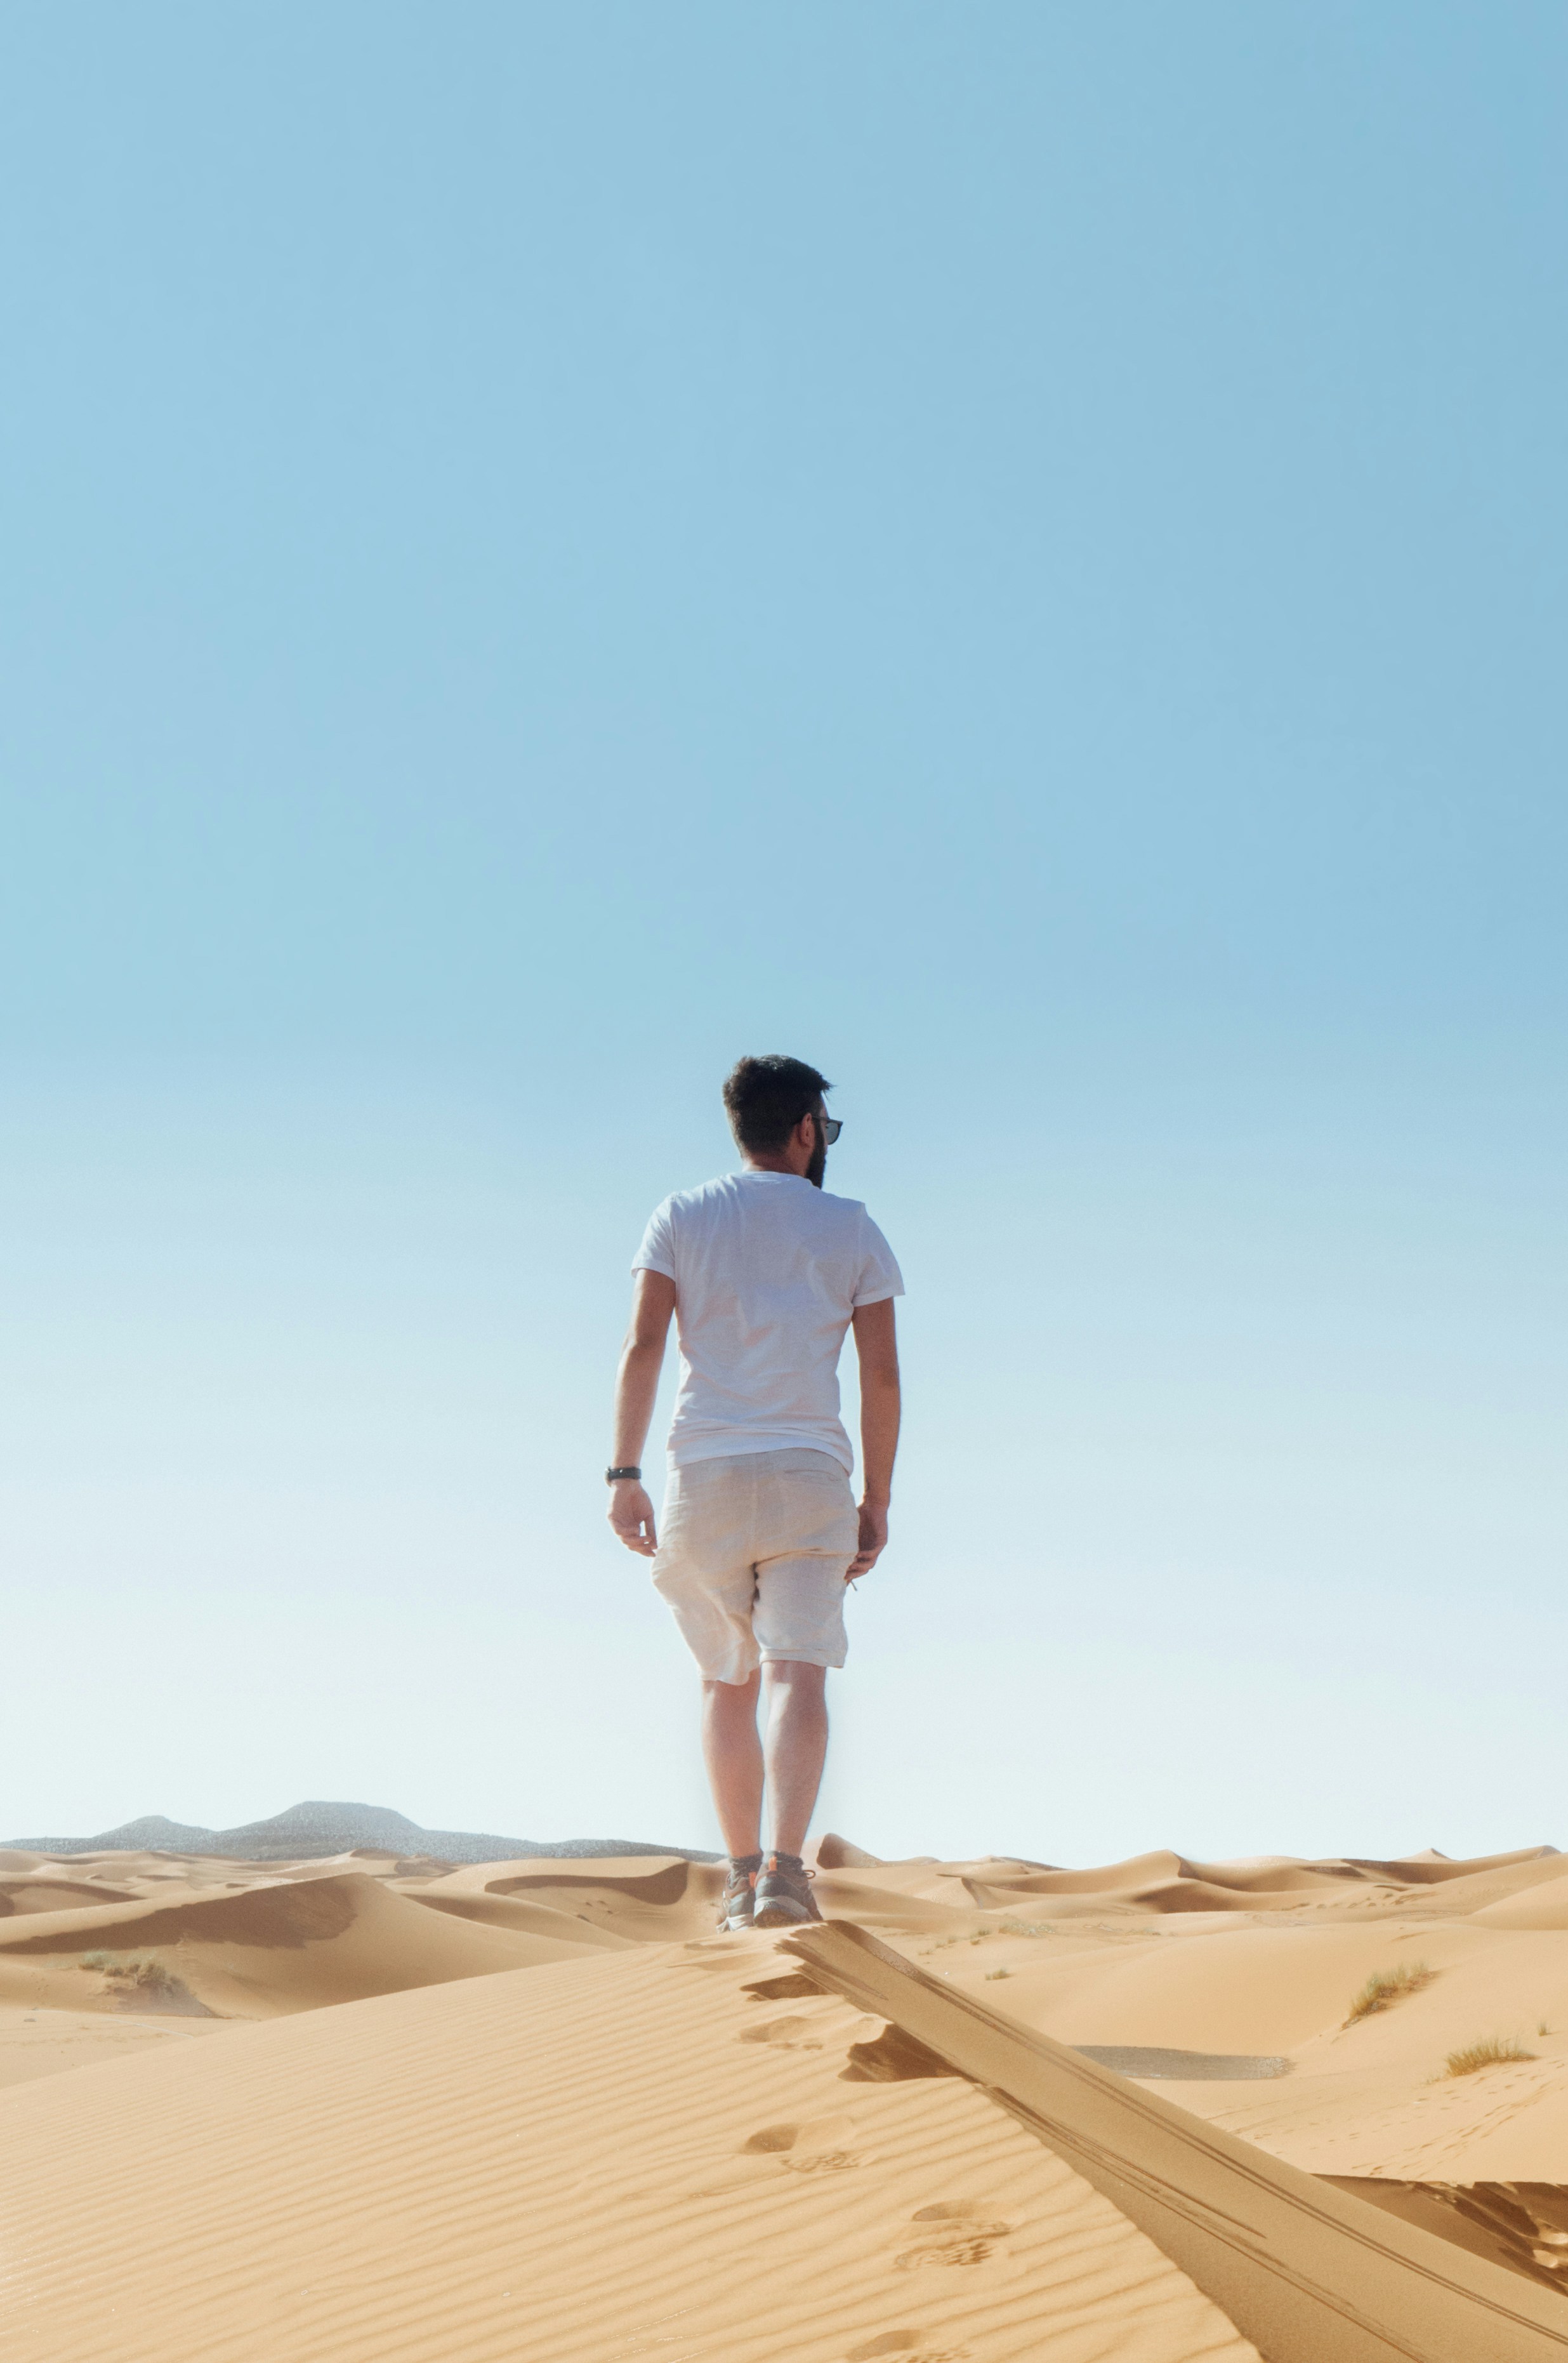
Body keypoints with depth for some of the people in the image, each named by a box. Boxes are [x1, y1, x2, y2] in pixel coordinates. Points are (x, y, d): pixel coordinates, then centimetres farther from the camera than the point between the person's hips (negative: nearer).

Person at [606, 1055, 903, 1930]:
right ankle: (784, 1869, -25)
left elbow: (643, 1347, -2)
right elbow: (883, 1375, 5)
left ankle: (744, 1877, 16)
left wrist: (625, 1475, -1)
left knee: (727, 1682, 12)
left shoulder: (683, 1218, 9)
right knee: (798, 1673, -9)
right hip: (809, 1473, -1)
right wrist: (879, 1500, 10)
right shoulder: (853, 1229, 9)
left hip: (706, 1473, 1)